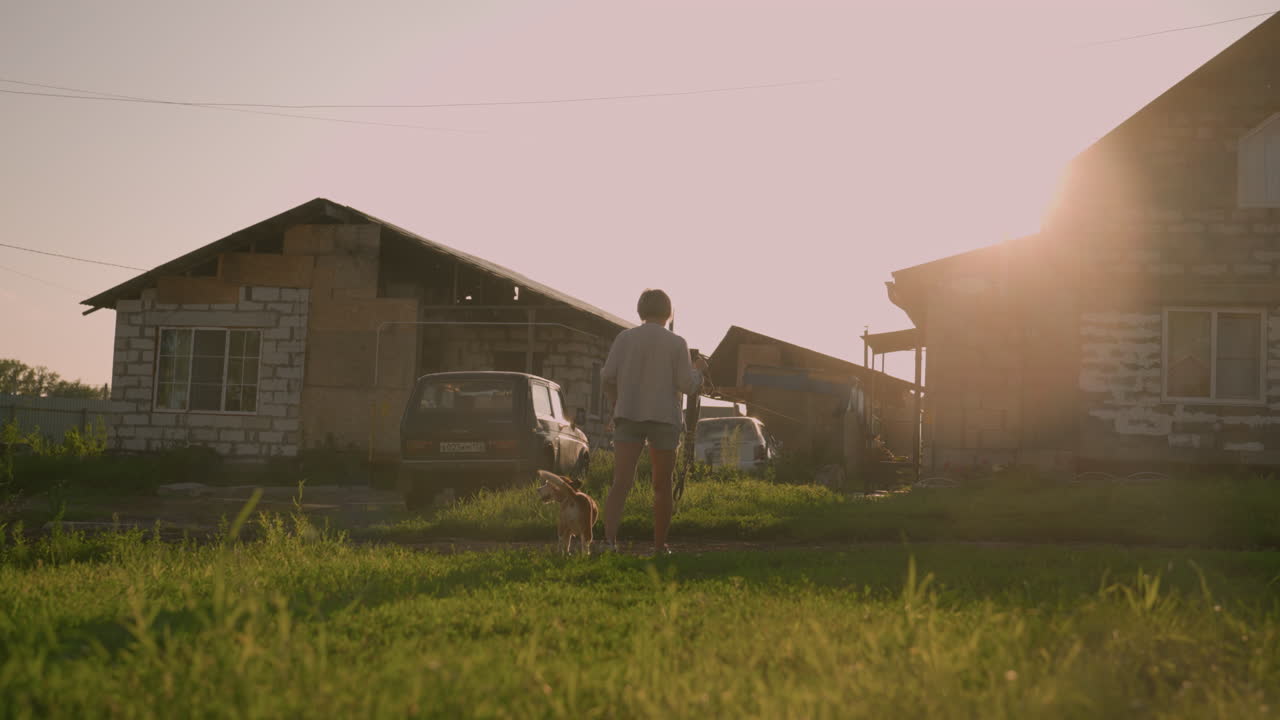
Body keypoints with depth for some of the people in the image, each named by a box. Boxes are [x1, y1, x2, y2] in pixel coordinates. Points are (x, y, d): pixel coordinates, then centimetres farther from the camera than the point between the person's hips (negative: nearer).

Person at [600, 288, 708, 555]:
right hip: (664, 418, -1)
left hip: (628, 416, 1)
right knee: (662, 486, 13)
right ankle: (660, 546, 19)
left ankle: (609, 538, -28)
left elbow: (607, 376, -1)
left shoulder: (624, 338, 3)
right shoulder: (677, 343, -3)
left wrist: (616, 403, 16)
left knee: (621, 483, -8)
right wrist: (698, 370, 17)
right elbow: (687, 385, -5)